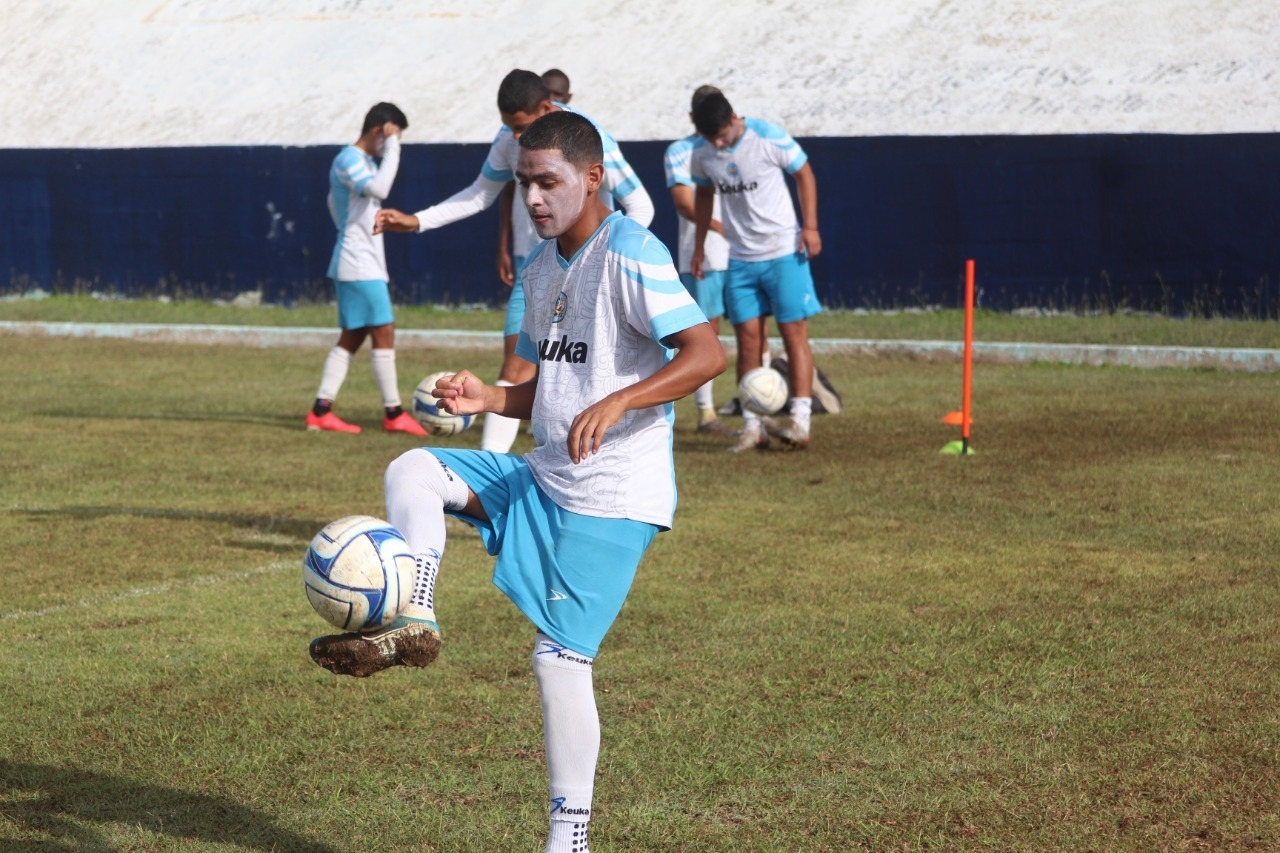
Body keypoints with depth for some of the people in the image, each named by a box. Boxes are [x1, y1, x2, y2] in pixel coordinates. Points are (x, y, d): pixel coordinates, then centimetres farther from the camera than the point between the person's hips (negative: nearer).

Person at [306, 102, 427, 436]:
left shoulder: (364, 161, 17)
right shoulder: (348, 160, -14)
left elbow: (335, 204, 30)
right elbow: (379, 189, -33)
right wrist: (392, 146, -27)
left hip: (365, 264, 10)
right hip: (359, 266, -10)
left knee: (352, 337, 9)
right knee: (384, 332, -7)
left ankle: (320, 411, 8)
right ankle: (393, 414, -2)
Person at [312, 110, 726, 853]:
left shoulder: (630, 254, -14)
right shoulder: (541, 269, 13)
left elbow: (707, 353, -23)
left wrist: (617, 403, -34)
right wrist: (492, 398, 4)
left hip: (613, 498, -8)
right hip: (544, 477, 8)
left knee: (561, 656, -10)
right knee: (413, 471, -5)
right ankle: (413, 625, -8)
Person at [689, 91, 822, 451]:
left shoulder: (770, 138, -14)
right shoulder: (701, 153, -2)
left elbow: (804, 174, -2)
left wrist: (810, 226, -9)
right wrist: (699, 246, 16)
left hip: (784, 251, -4)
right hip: (740, 258, 4)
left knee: (794, 333, -6)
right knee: (747, 338, 0)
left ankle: (800, 420, -6)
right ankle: (753, 424, 5)